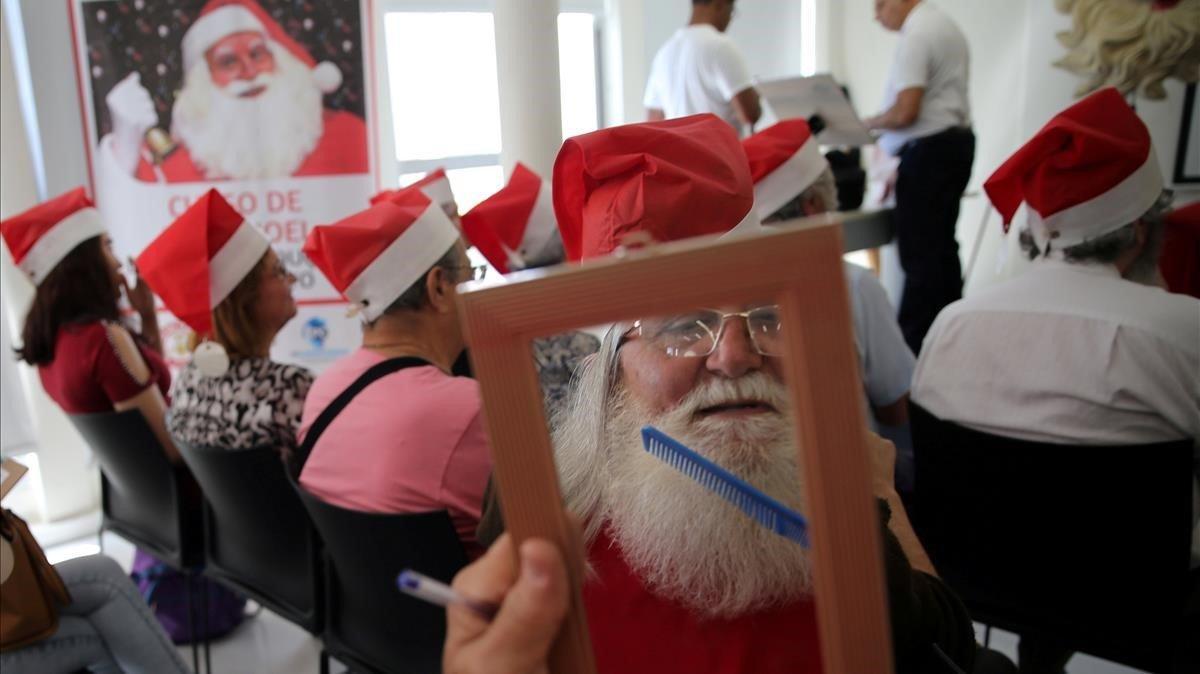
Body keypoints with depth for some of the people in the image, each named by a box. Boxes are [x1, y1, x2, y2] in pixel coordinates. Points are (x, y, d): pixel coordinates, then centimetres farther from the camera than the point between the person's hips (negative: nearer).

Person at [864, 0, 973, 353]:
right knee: (941, 245, 16)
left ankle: (913, 345, -3)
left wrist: (867, 124, -4)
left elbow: (905, 112, -22)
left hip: (929, 150, -11)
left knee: (919, 251, -7)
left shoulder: (915, 35, -15)